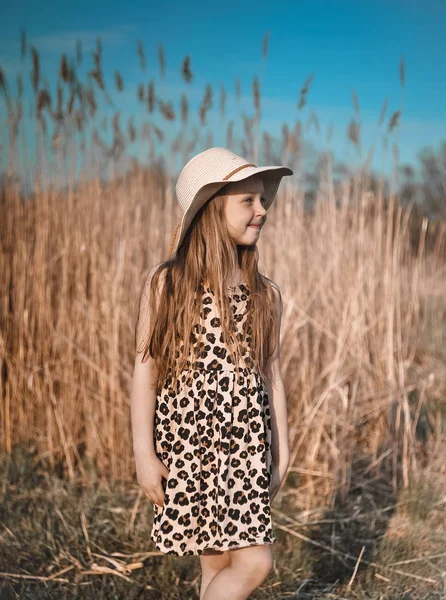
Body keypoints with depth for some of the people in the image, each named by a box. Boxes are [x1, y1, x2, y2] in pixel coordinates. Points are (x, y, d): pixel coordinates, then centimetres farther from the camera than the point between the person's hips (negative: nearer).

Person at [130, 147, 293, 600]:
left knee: (236, 563, -2)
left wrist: (281, 452, 11)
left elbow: (271, 376, 10)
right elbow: (145, 373, -3)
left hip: (246, 447, 3)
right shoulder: (164, 284, -3)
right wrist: (144, 455, -6)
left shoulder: (264, 294, 6)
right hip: (185, 444, -3)